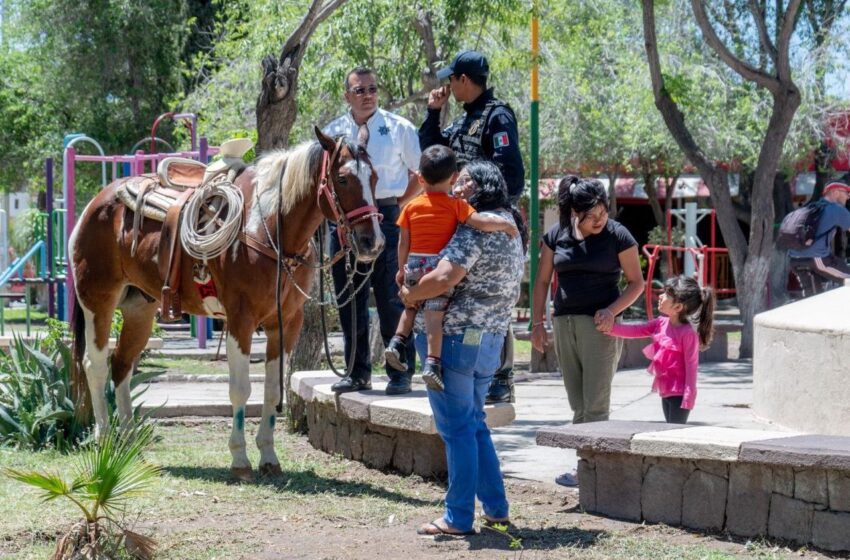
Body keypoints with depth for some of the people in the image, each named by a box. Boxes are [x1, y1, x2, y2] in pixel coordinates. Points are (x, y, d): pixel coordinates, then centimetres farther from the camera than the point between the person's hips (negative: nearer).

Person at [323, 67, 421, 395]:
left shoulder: (399, 129, 2)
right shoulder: (333, 132, 10)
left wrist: (398, 205, -2)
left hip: (387, 217, -3)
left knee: (392, 300, -3)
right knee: (349, 300, 7)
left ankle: (400, 373, 3)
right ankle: (357, 373, 15)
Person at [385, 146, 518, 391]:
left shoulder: (411, 207, 5)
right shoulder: (456, 205, -5)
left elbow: (403, 242, 8)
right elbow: (481, 223, -16)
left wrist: (402, 269, 20)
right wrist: (505, 225, 0)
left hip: (414, 264, 3)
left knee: (411, 307, 25)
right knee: (434, 315, -7)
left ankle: (397, 341, 10)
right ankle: (432, 362, -15)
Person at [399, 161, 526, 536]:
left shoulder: (475, 230, -16)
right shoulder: (511, 229, 15)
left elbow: (445, 278, -26)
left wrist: (409, 294, -12)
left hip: (456, 336, -9)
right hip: (492, 339, 9)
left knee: (457, 427, -4)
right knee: (474, 424, 19)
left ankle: (458, 518, -1)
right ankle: (496, 508, 19)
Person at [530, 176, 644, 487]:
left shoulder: (618, 236, -5)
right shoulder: (556, 236, 5)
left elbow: (636, 282, 0)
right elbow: (542, 280, 13)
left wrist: (612, 310, -14)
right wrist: (537, 322, 7)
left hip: (599, 325, -5)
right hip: (564, 324, 5)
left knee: (595, 404, -8)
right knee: (578, 405, 8)